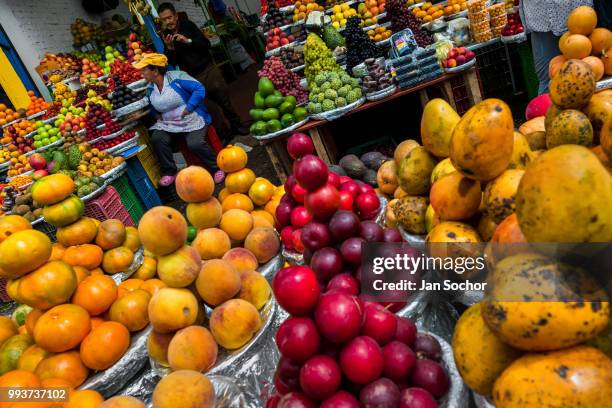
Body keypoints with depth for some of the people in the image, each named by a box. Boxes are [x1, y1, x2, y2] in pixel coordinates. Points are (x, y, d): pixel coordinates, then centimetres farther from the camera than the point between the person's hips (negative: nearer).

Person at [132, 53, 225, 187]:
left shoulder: (176, 77, -13)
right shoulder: (150, 89, 7)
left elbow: (199, 89, -20)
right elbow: (154, 107, 26)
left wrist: (188, 109, -23)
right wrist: (157, 115, 3)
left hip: (192, 120, -6)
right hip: (168, 124, 6)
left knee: (195, 144, -31)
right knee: (157, 139, -21)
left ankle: (216, 167, -6)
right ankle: (169, 172, -4)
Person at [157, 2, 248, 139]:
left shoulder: (188, 25, -3)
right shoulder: (165, 36, 1)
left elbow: (207, 44, -10)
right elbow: (173, 62, -2)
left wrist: (188, 41, -24)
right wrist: (169, 47, -20)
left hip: (209, 70, 0)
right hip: (192, 78, 0)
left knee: (224, 100, 8)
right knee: (208, 107, 1)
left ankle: (236, 125, 25)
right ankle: (221, 133, 13)